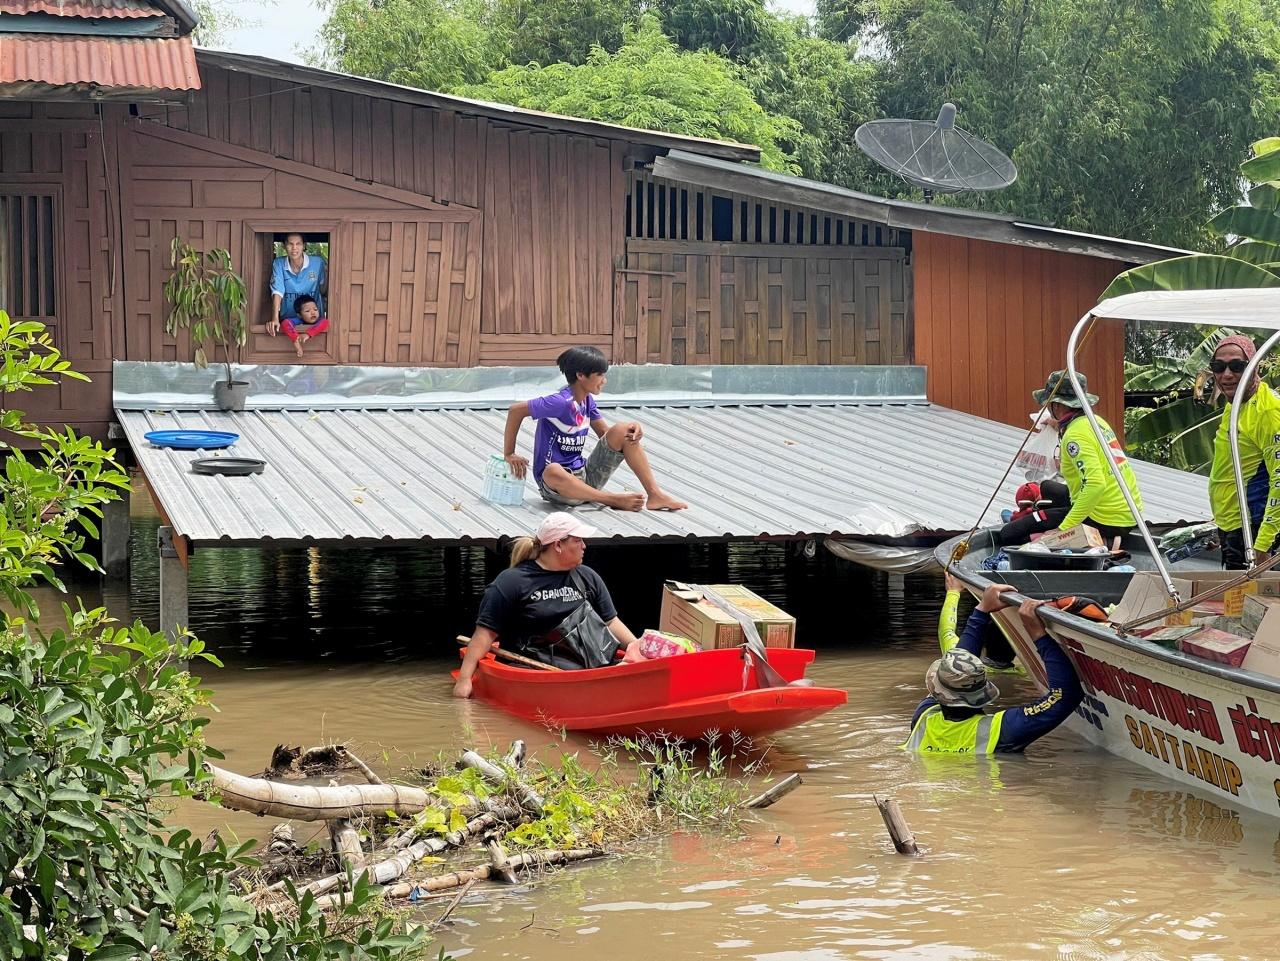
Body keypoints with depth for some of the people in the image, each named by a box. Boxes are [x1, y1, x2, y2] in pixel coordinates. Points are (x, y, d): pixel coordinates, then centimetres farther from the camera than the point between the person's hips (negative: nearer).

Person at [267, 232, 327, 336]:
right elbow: (277, 292, -10)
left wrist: (327, 274, -14)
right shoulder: (279, 264, -1)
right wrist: (275, 319, -22)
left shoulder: (318, 262, -2)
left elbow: (323, 291, 5)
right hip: (287, 319, 1)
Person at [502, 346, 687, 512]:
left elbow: (606, 434, 13)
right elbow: (516, 410, -19)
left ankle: (655, 494, -10)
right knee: (553, 472, -45)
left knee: (624, 430, -5)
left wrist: (633, 429, -8)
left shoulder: (587, 400, 6)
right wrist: (509, 454, -16)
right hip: (555, 485, -8)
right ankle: (614, 500, -32)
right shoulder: (562, 402, -19)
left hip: (586, 476, 8)